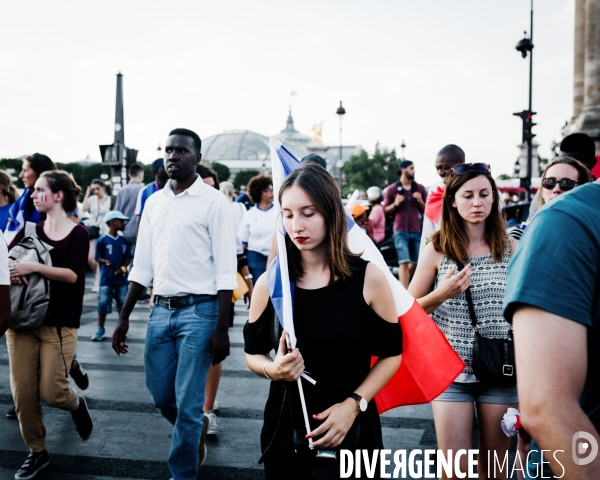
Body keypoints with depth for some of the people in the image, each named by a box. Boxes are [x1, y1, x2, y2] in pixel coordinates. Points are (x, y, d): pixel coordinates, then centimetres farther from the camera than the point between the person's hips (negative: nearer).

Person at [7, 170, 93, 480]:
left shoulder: (78, 233, -3)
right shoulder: (30, 229, 10)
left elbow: (73, 275, -14)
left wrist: (32, 267, -21)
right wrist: (10, 270, -16)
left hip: (59, 323, -4)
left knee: (51, 392, -5)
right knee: (23, 393, 2)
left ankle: (77, 405, 31)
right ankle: (37, 452, 20)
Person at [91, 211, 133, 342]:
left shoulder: (125, 240, 4)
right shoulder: (102, 240, -7)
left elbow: (128, 257, 6)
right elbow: (97, 257, -3)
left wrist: (123, 268, -8)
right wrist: (105, 261, -22)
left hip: (121, 278, 3)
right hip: (106, 278, -3)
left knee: (123, 303, 7)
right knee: (103, 303, 2)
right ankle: (100, 329, 16)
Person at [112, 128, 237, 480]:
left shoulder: (213, 202, -6)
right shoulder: (154, 202, 11)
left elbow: (225, 271, -10)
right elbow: (142, 266, 15)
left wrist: (222, 329, -14)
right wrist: (124, 318, 12)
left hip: (198, 311, -6)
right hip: (161, 310, 6)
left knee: (187, 403, 0)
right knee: (160, 395, 15)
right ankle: (198, 427, 44)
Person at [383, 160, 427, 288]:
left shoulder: (420, 188, 8)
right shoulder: (392, 189, 1)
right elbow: (386, 210, 5)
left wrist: (420, 201, -8)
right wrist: (395, 204, -13)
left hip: (416, 231, 4)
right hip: (400, 231, -3)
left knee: (414, 263, 9)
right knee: (404, 262, -12)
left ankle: (403, 285, 32)